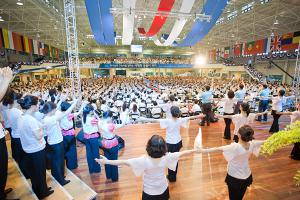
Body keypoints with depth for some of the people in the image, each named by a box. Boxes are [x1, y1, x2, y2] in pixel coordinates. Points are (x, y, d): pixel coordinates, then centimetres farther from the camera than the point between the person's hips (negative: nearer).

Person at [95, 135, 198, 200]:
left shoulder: (144, 160, -34)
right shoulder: (167, 157, -27)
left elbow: (125, 162, -33)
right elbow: (182, 153, -15)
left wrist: (107, 161, -26)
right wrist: (195, 150, -1)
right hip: (163, 189, 2)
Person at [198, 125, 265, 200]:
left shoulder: (235, 147, -32)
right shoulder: (252, 144, -17)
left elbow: (218, 149, -37)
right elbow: (263, 142, 4)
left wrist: (204, 150, -37)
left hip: (234, 177, -5)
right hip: (246, 177, 5)